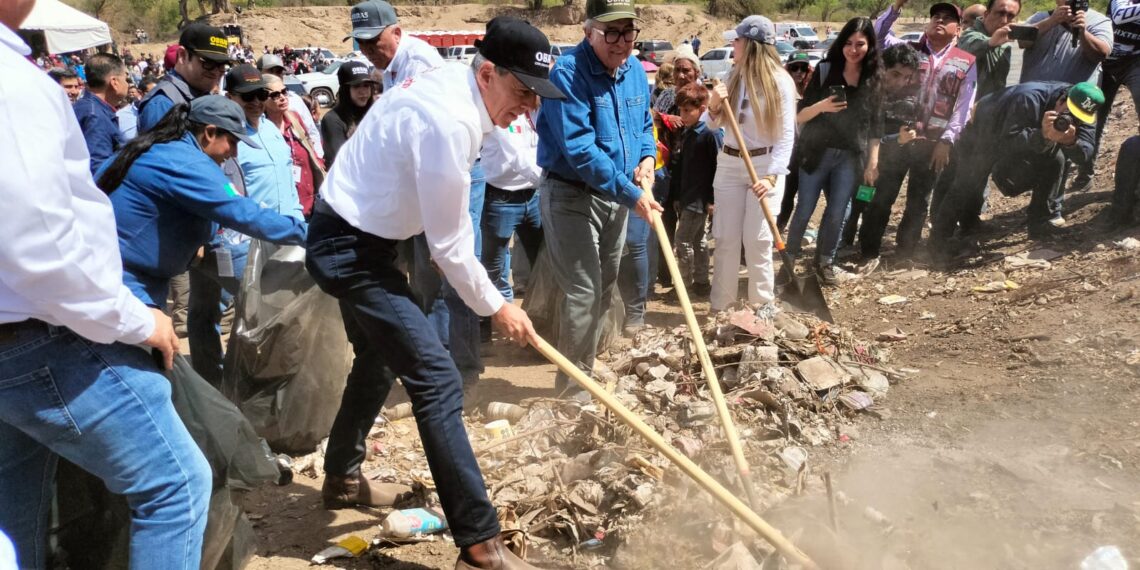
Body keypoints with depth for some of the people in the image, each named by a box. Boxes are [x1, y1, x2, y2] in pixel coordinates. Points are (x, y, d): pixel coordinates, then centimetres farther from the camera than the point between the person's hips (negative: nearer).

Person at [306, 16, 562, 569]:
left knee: (379, 361, 26)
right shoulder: (448, 121, -28)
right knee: (436, 380, -14)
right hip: (350, 248, -11)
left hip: (357, 238, 11)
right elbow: (448, 244, -20)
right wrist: (496, 306, -8)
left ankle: (342, 478, 47)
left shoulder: (454, 87, 2)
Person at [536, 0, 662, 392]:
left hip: (616, 196, 8)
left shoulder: (634, 70, 4)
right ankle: (572, 385, 4)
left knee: (604, 291, 16)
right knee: (583, 293, -10)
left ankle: (584, 372, 33)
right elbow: (580, 150, -27)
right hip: (571, 195, -8)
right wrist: (631, 194, -27)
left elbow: (645, 124, 19)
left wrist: (648, 157, -3)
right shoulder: (568, 73, -21)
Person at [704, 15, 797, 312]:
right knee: (726, 238, 6)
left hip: (764, 164, -5)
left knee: (756, 239, -3)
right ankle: (719, 305, 14)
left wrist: (772, 175, -27)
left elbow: (786, 135, -16)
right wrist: (714, 106, -9)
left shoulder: (781, 81, -11)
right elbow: (716, 124, 13)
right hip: (729, 163, 5)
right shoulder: (733, 76, 7)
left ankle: (762, 305, 11)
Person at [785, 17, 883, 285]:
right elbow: (800, 116, -5)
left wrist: (873, 161, 5)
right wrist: (820, 106, -25)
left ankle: (825, 262, 26)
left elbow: (875, 125, 8)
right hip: (817, 152, -2)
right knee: (804, 211, 5)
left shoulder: (874, 81, 2)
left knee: (838, 213, 8)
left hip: (851, 158, 2)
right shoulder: (825, 70, -5)